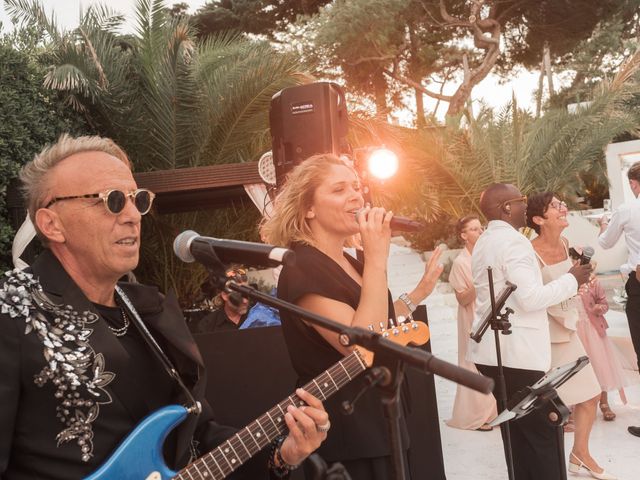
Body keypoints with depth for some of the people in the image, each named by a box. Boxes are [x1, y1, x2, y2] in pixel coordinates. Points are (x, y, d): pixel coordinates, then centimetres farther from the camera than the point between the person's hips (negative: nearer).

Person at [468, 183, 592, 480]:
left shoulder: (483, 243, 15)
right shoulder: (513, 241, -15)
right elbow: (530, 298, -22)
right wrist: (572, 279, -9)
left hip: (491, 351, 10)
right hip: (516, 354, -10)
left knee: (518, 431, 16)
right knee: (544, 433, -3)